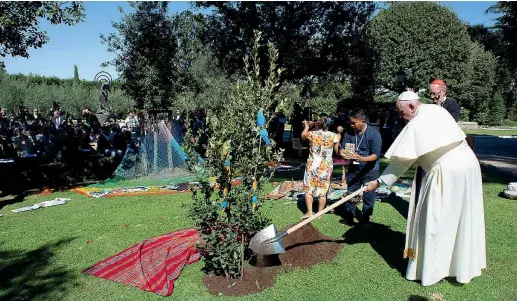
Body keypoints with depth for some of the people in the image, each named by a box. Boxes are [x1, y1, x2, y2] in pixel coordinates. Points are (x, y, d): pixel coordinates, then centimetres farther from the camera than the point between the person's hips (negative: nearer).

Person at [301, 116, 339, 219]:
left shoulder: (311, 134, -11)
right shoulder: (333, 135, -5)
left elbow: (303, 136, 7)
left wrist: (306, 126, 25)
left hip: (313, 166, -1)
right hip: (326, 167, 2)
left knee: (309, 189, 11)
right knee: (323, 191, 10)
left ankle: (309, 212, 9)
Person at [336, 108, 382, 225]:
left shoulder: (374, 134, -16)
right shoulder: (349, 133, -3)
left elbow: (376, 155, -21)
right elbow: (342, 148, -3)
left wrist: (362, 159, -38)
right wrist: (343, 154, -28)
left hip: (369, 170, -4)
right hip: (354, 168, 4)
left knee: (368, 196, 4)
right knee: (350, 193, 10)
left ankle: (365, 217, 21)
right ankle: (349, 216, 23)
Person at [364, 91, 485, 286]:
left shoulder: (416, 125, -14)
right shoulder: (437, 110, 10)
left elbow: (401, 161, -13)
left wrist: (379, 182, -6)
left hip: (447, 173, -9)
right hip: (468, 164, 9)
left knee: (436, 221, 3)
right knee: (465, 219, 18)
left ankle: (432, 269, 13)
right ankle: (466, 264, 34)